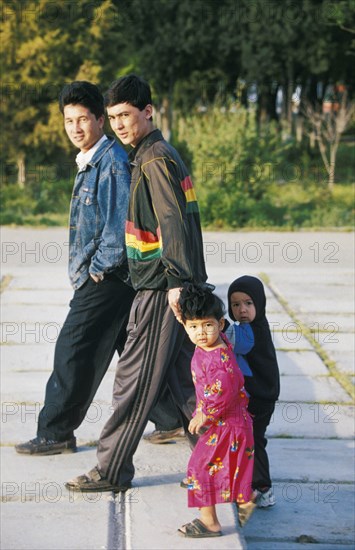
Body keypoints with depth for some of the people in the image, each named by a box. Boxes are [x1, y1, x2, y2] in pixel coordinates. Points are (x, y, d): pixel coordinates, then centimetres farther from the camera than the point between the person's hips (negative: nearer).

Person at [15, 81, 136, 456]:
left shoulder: (112, 162, -15)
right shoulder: (89, 163, 16)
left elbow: (120, 221, -21)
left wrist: (101, 266, -14)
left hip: (106, 279, -10)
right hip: (97, 275, 10)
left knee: (73, 352, -4)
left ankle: (55, 433, 5)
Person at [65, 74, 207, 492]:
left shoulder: (155, 160, -14)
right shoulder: (157, 155, 17)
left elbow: (174, 222, -23)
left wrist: (177, 281, -27)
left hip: (159, 287, -10)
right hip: (170, 284, 10)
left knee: (134, 378, -2)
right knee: (183, 376, 13)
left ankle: (111, 470, 6)